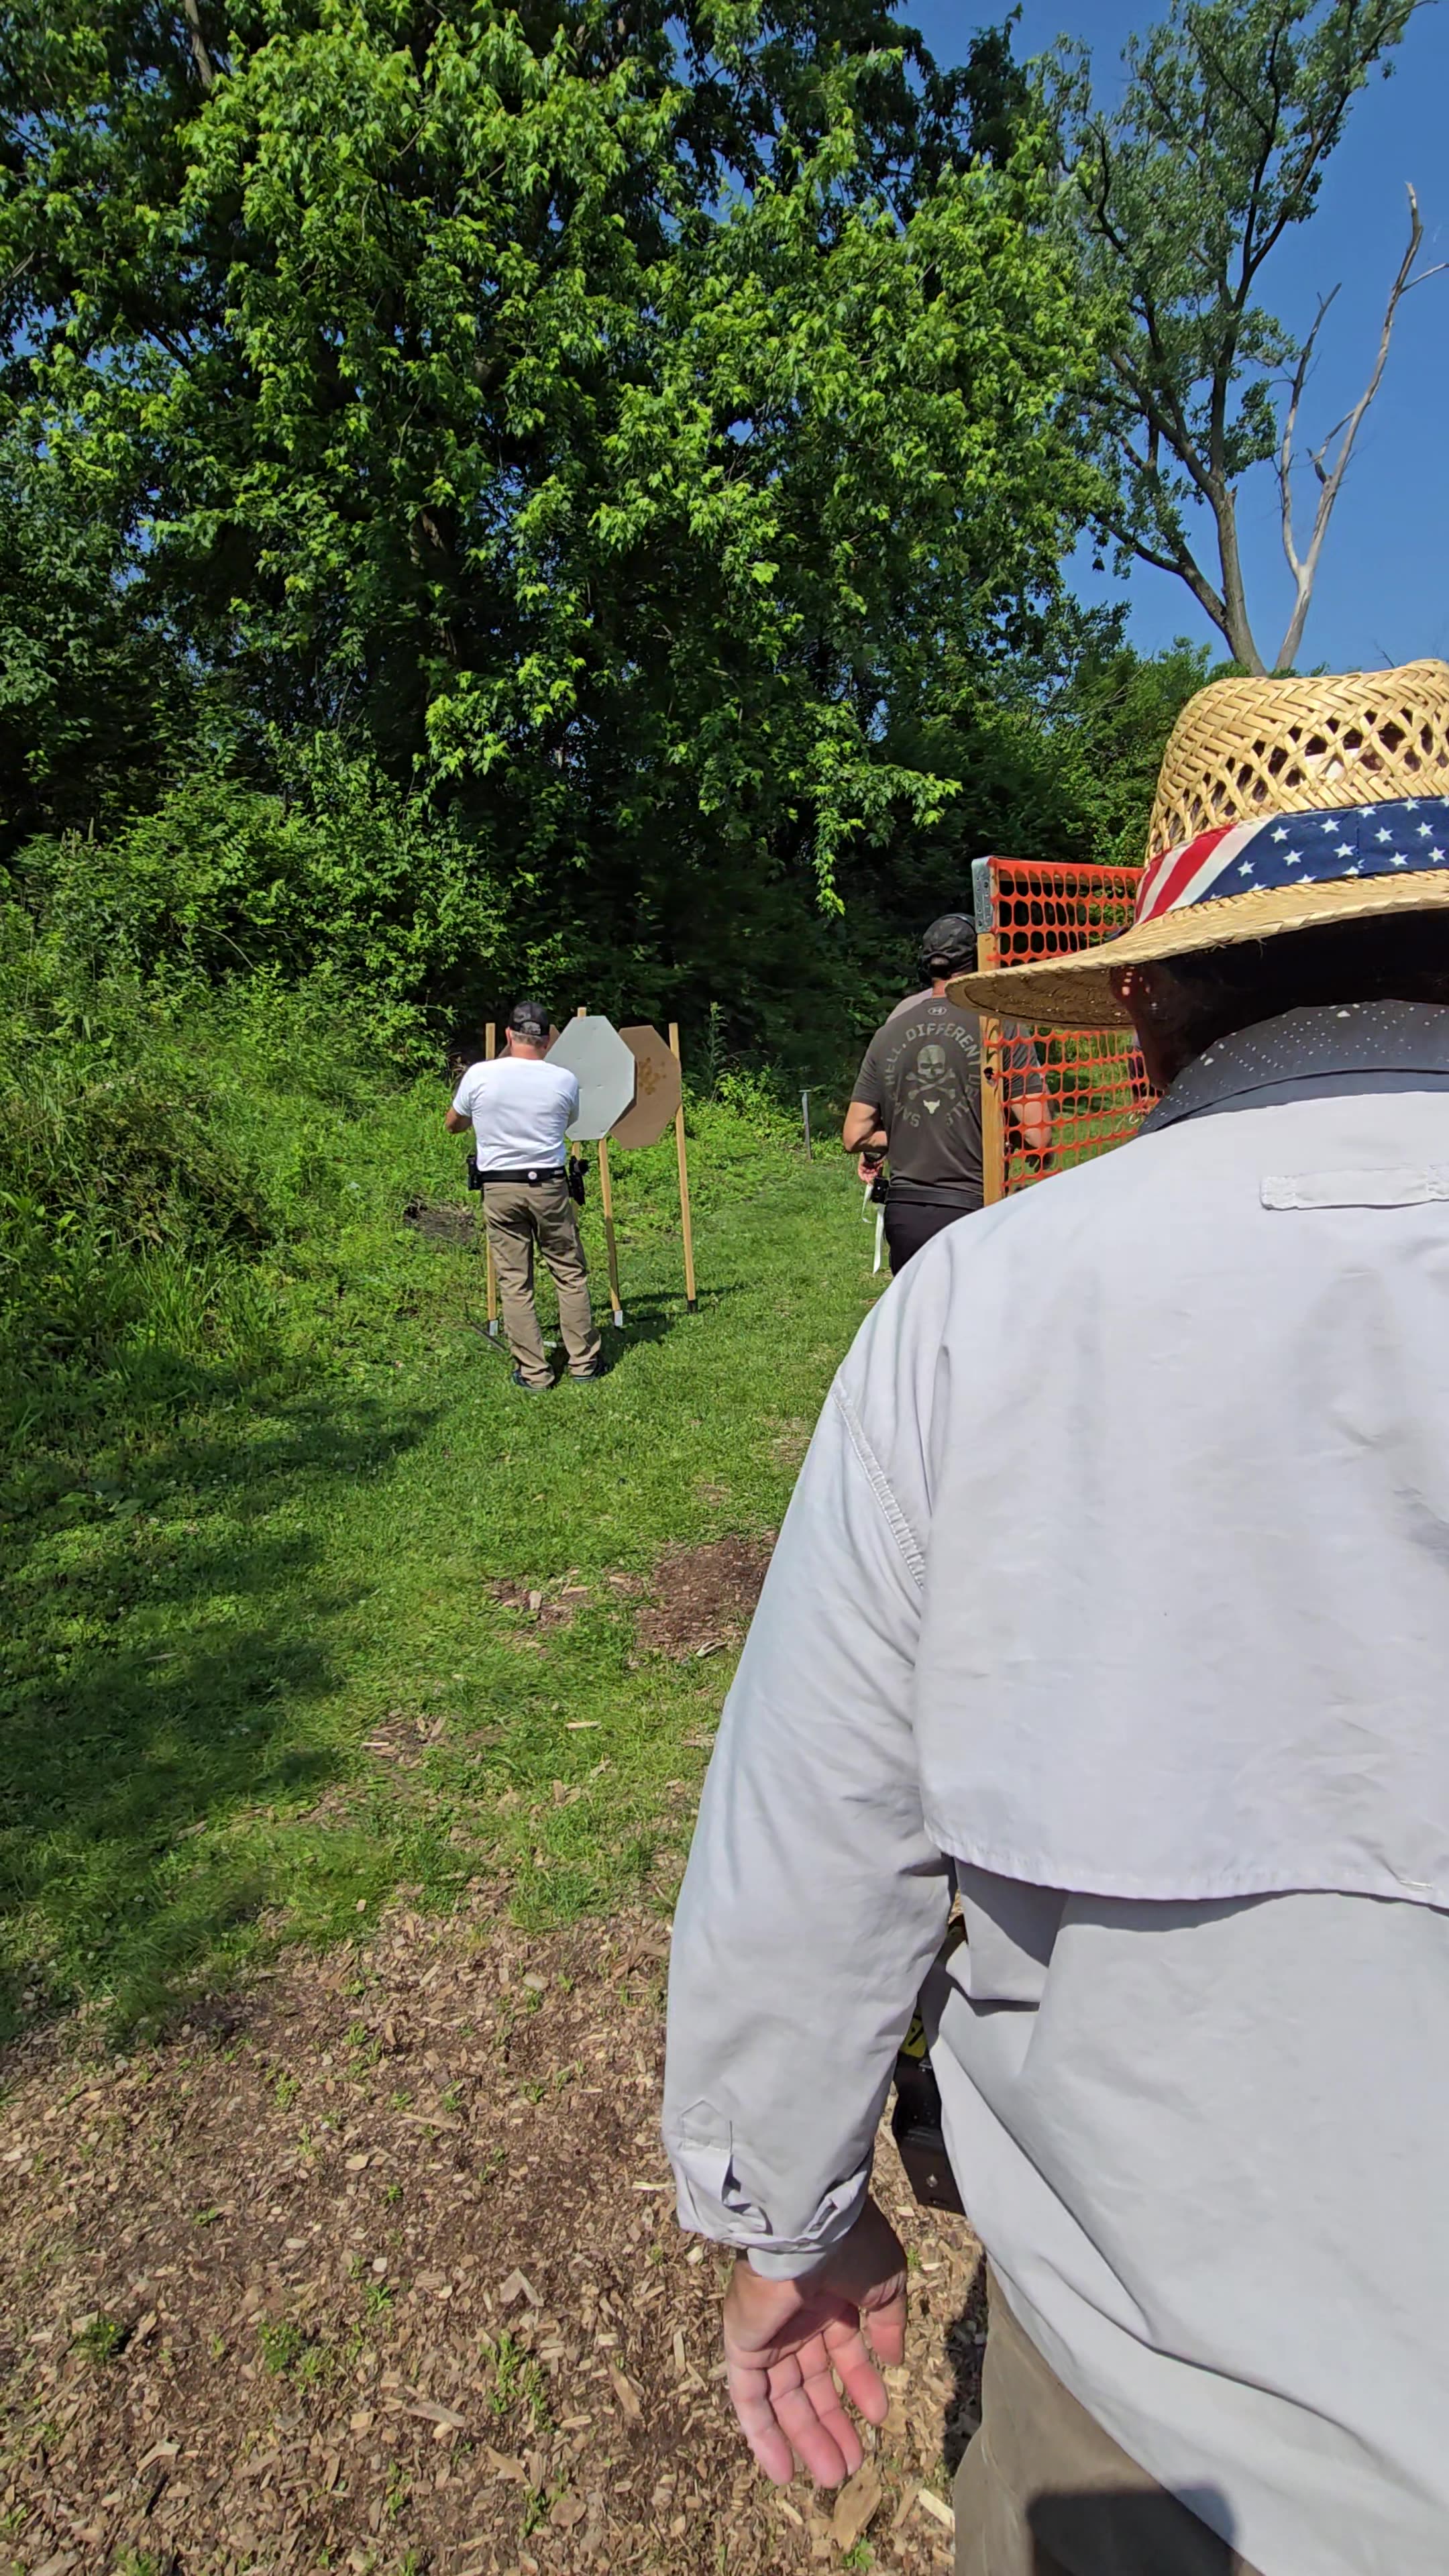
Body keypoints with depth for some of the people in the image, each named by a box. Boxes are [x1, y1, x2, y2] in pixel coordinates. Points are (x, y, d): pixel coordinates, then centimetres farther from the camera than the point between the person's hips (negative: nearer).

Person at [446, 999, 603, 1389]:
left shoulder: (479, 1075, -6)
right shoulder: (564, 1080, -5)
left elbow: (453, 1125, 10)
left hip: (499, 1189, 0)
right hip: (549, 1185, 0)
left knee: (515, 1283, 5)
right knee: (571, 1274, 12)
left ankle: (533, 1372, 8)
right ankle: (583, 1362, 17)